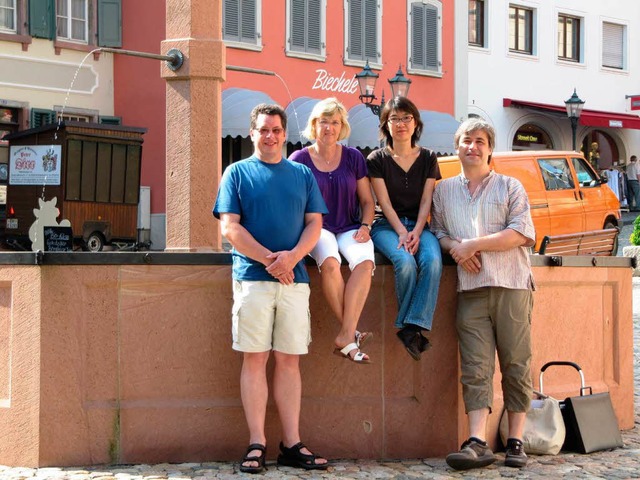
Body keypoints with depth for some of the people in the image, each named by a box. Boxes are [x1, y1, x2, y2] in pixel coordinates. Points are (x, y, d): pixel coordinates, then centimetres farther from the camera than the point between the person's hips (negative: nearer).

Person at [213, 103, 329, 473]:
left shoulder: (302, 174, 14)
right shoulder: (238, 173, 7)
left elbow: (315, 223, 8)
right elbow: (230, 226, -2)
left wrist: (293, 256, -11)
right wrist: (269, 259, -13)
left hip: (295, 278, 2)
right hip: (252, 276, -2)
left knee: (289, 360, 3)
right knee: (255, 359, -3)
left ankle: (292, 444, 4)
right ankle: (257, 444, -1)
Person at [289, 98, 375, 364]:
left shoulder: (353, 157, 10)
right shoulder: (299, 159, 4)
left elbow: (367, 201, 15)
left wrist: (365, 226, -4)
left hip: (349, 229, 2)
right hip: (316, 229, -2)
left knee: (365, 262, -33)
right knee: (330, 262, -37)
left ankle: (345, 337, -35)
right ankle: (351, 332, -29)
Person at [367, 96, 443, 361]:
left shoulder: (428, 158, 12)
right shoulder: (377, 159, 5)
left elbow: (426, 201, 3)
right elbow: (384, 202, -4)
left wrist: (416, 233, -14)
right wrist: (402, 233, -18)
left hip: (419, 226, 2)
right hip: (387, 225, -2)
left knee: (433, 261, -32)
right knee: (405, 262, -34)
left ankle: (414, 326, -34)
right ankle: (409, 328, -22)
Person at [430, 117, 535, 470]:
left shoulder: (510, 187, 9)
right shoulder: (444, 190, 19)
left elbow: (522, 233, -3)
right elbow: (437, 231, 18)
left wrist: (474, 244, -9)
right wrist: (455, 248, -4)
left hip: (511, 285, -2)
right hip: (470, 290, 2)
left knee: (516, 366, -2)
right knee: (475, 368, -6)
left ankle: (516, 442, 2)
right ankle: (478, 443, -12)